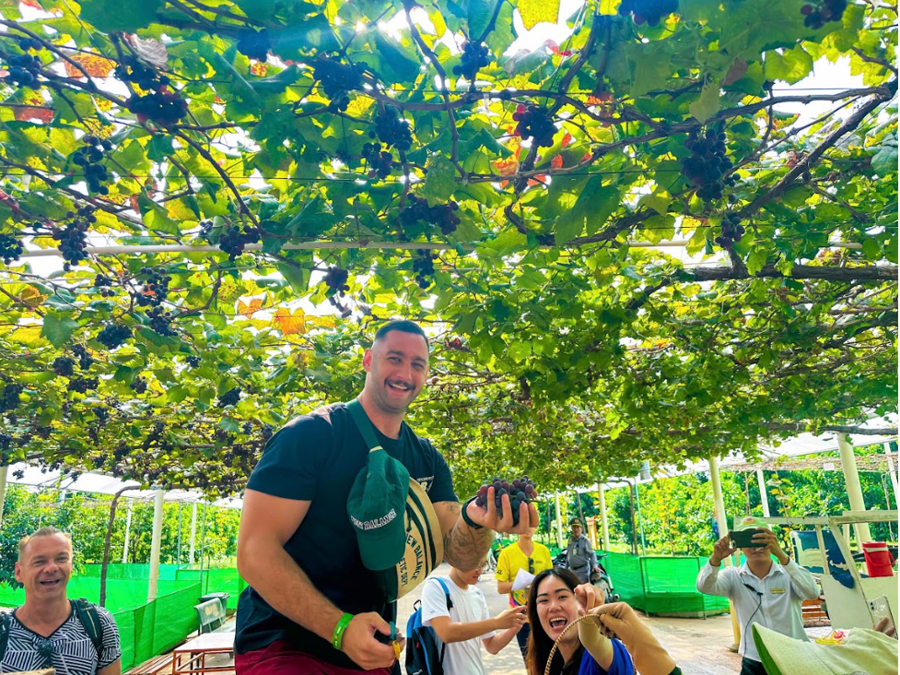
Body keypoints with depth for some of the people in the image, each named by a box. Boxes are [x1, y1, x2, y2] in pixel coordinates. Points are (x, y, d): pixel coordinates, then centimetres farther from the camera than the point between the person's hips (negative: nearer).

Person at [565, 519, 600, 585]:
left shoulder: (585, 540, -11)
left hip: (583, 570, -6)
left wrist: (595, 566, -28)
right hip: (572, 570, 6)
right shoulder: (570, 539, 7)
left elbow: (592, 554, -13)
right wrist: (566, 567, 20)